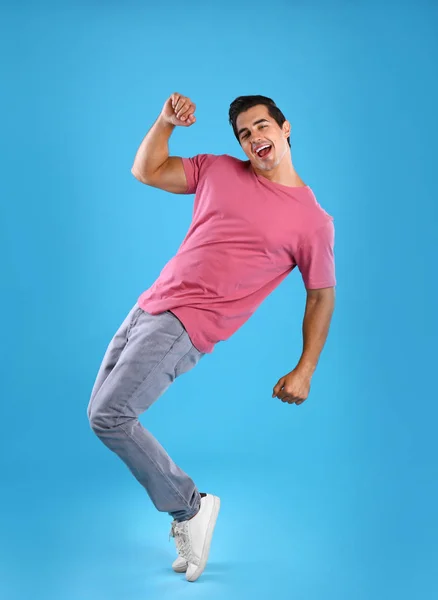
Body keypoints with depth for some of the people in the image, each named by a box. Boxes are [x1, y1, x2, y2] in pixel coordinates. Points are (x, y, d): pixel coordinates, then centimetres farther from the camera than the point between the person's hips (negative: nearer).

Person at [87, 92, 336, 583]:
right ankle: (186, 510, 15)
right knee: (103, 413, 7)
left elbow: (322, 295, 3)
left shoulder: (313, 220, -3)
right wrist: (165, 122, -1)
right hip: (150, 305, 7)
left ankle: (189, 509, 1)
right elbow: (145, 171, 15)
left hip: (188, 324, -7)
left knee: (108, 416, -17)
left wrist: (304, 370, -2)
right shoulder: (218, 170, 10)